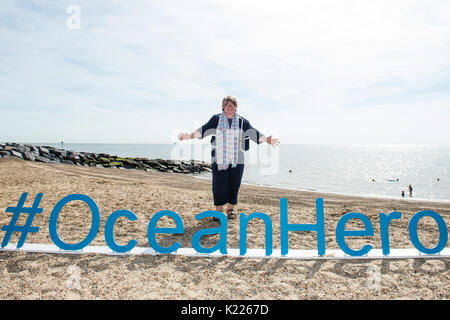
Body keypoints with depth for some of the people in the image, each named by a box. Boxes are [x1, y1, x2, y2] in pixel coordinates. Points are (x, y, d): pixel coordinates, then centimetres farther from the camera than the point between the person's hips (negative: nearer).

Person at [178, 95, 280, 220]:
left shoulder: (242, 121, 11)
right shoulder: (216, 119, 7)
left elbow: (252, 132, 4)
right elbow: (204, 129, -2)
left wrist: (266, 139, -8)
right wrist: (190, 135, -16)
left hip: (236, 159, 2)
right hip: (219, 159, -2)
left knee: (234, 184, 3)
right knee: (219, 184, -3)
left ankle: (230, 209, 17)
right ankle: (218, 210, 7)